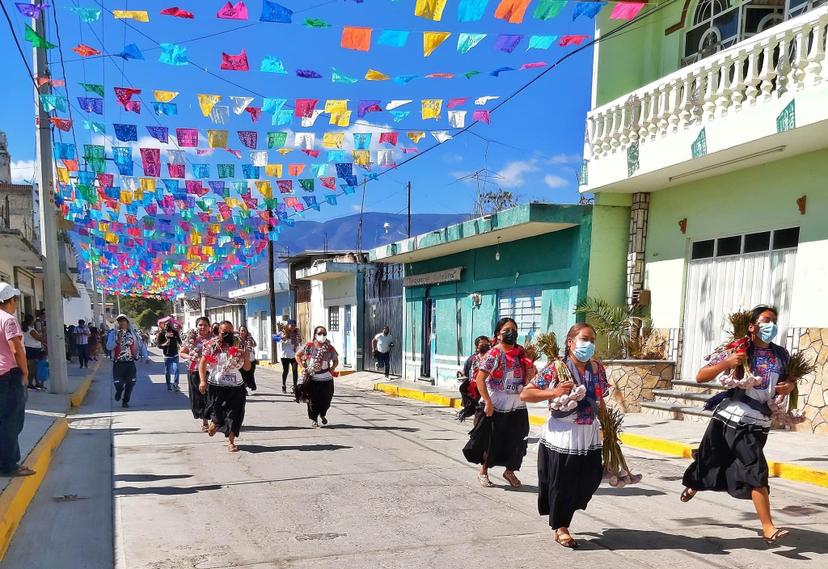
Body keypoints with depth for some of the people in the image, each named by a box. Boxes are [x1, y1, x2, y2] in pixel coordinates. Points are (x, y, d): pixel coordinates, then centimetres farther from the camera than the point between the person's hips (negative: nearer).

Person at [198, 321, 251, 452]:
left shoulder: (239, 346, 4)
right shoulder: (212, 345, -2)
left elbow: (247, 368, 8)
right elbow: (202, 363, -4)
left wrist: (246, 358, -13)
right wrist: (202, 380, -15)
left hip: (235, 386, 2)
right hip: (216, 386, -2)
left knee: (234, 413, 1)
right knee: (217, 412, 6)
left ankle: (231, 442, 12)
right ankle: (214, 422, 43)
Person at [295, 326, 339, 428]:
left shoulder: (330, 348, 0)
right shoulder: (309, 346, -3)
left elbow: (336, 361, 15)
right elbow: (298, 355, 8)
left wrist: (332, 370, -1)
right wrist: (303, 367, -1)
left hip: (326, 378, 1)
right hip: (312, 378, -1)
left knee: (326, 400, 5)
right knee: (313, 400, 4)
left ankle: (323, 415, 36)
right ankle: (314, 419, 24)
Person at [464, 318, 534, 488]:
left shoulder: (521, 351, 6)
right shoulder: (493, 354, -12)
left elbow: (528, 378, 17)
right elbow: (480, 379, -16)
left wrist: (530, 370, -6)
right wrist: (488, 402, -20)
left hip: (518, 407, 5)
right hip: (496, 407, -5)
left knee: (516, 441, 11)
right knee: (492, 441, 6)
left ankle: (510, 471, 33)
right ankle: (483, 472, 26)